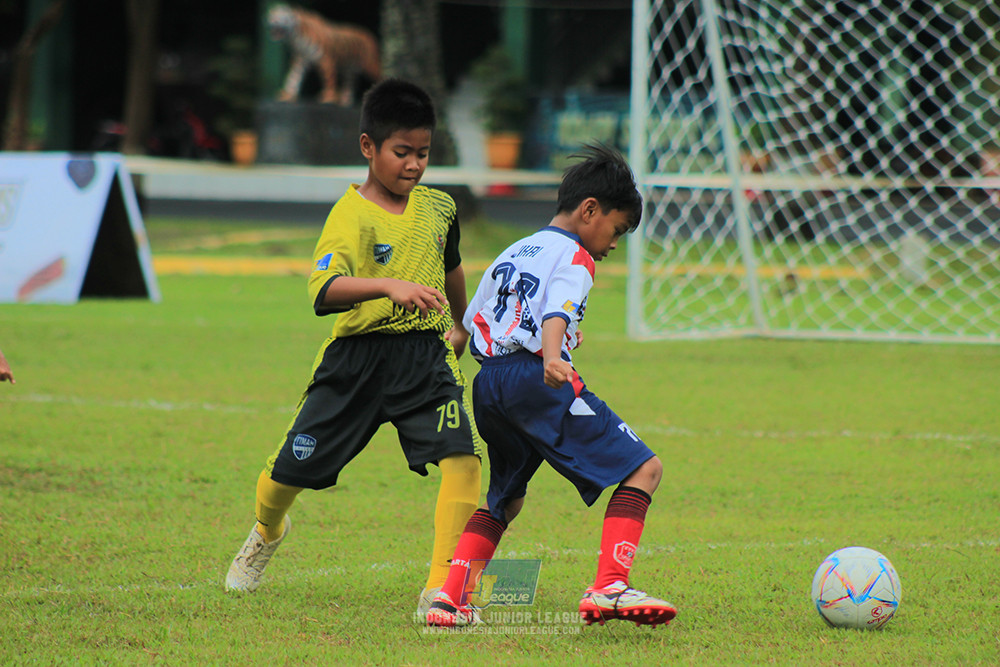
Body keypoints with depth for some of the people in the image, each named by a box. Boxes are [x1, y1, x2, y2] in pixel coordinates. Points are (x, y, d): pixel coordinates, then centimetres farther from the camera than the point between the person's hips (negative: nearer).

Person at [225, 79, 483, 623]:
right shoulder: (351, 215, -13)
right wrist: (389, 285, -43)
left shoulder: (438, 206, 6)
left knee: (462, 456, -20)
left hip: (426, 358, 3)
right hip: (356, 359, -3)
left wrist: (461, 326, 40)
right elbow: (323, 291, -30)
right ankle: (267, 532, 45)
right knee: (290, 471, 8)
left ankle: (439, 592, -18)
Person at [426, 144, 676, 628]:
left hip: (487, 381, 8)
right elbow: (557, 310, -18)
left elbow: (473, 322, 26)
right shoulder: (573, 256, 1)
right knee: (643, 470, -7)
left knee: (505, 499, 27)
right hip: (535, 379, -8)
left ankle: (450, 599, 13)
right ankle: (608, 588, -21)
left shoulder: (512, 253, 26)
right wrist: (552, 357, -35)